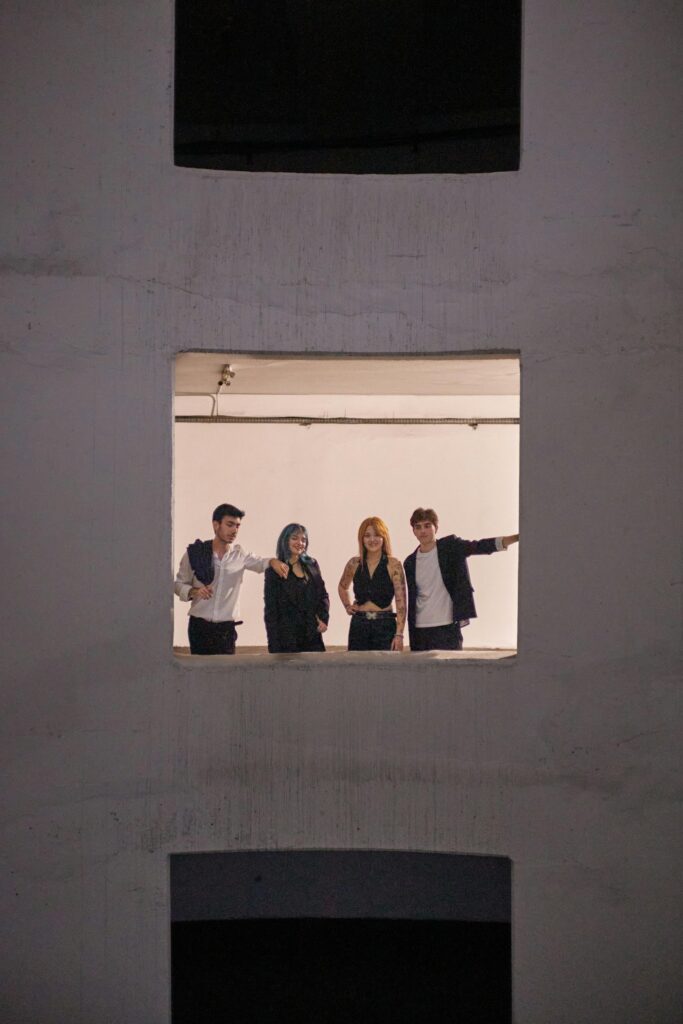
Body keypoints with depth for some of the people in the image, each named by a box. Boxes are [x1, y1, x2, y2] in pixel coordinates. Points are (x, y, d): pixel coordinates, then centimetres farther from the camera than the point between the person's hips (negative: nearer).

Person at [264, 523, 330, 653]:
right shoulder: (274, 570, -2)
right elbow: (270, 610, -4)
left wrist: (324, 617, -3)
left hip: (313, 636, 4)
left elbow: (323, 595, 18)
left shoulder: (312, 565, 11)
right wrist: (274, 647, -9)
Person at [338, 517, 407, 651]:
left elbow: (401, 602, -8)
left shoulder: (393, 565, -4)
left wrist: (399, 634, -15)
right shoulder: (354, 564, 7)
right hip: (358, 625, 3)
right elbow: (342, 587, 28)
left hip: (385, 625, -3)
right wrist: (347, 605, 11)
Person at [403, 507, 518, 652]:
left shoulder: (450, 546, 0)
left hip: (448, 626, -3)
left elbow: (481, 547, -13)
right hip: (420, 630, 3)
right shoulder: (410, 562, 9)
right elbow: (412, 600, 13)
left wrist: (516, 537, -27)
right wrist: (411, 637, 11)